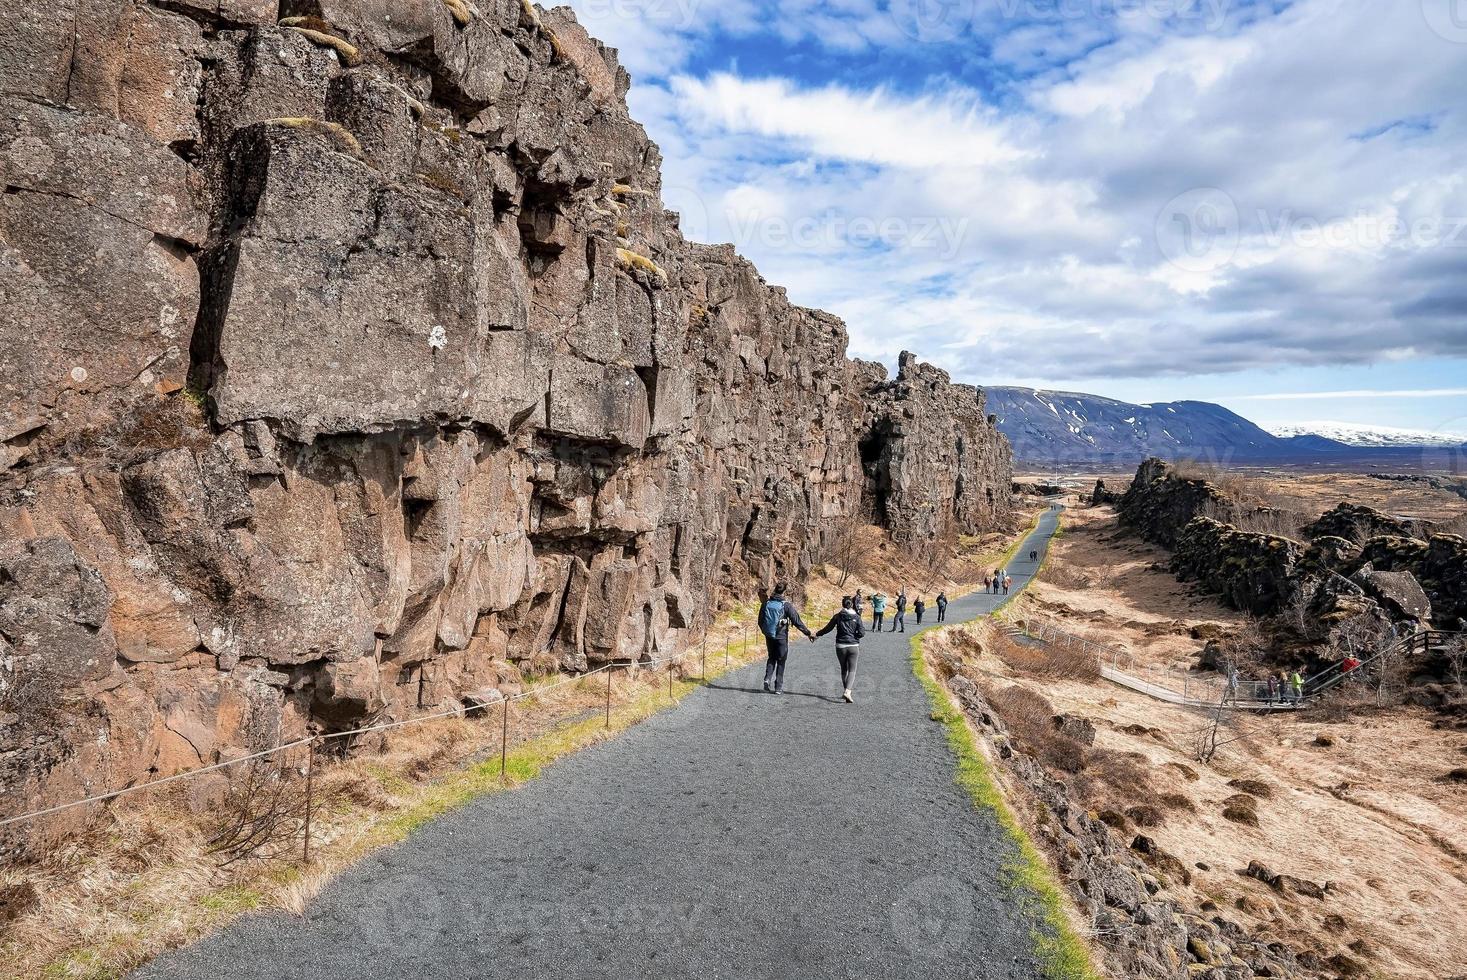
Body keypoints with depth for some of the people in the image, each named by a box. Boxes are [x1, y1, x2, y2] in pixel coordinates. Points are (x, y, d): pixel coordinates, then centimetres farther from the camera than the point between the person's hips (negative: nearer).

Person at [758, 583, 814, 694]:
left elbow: (760, 621, 8)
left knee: (772, 658, 21)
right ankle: (778, 687, 10)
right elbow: (797, 621, -13)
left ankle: (767, 678, 0)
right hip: (781, 637, -4)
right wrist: (808, 633, -6)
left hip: (769, 636, 4)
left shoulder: (766, 603, -1)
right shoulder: (786, 605, -13)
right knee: (781, 661, 9)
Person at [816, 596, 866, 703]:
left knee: (844, 669, 18)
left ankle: (846, 691, 25)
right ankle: (847, 692, -16)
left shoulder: (837, 616, -3)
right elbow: (862, 633, -10)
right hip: (853, 646, -1)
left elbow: (827, 628, 3)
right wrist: (854, 636, 9)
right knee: (852, 670, 4)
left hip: (840, 646, 1)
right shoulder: (856, 617, -5)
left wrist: (817, 634, 17)